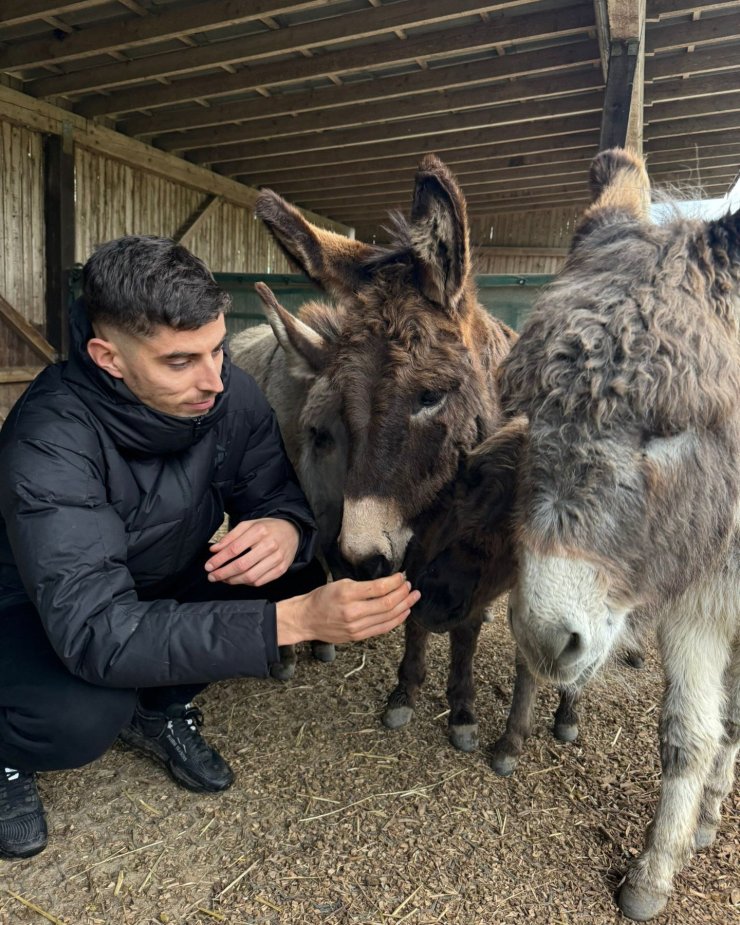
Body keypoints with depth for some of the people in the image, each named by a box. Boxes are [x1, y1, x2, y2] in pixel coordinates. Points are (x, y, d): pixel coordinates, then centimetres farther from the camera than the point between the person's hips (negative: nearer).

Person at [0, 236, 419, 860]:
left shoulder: (231, 396, -19)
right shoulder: (50, 439, -34)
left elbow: (283, 496, -10)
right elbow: (95, 630, -41)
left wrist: (286, 529, -37)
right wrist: (296, 620, -50)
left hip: (163, 585, 5)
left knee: (301, 575, -16)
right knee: (86, 714, -35)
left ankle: (159, 707, 7)